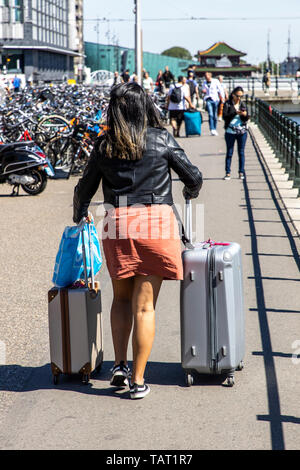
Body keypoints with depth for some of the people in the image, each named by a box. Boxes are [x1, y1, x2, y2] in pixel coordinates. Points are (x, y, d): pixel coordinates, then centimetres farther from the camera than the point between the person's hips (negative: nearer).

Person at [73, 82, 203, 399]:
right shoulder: (161, 139, 0)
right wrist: (191, 191, 31)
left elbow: (85, 188, 15)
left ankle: (119, 364, 14)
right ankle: (138, 380, 6)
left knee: (122, 297, 22)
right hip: (157, 221, -2)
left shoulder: (104, 145, 5)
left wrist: (80, 215, 36)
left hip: (117, 223, 2)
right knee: (144, 305, 3)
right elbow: (193, 177, 7)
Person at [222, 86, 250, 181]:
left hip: (242, 131, 2)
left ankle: (241, 172, 11)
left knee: (241, 152, 5)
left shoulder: (243, 104, 7)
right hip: (230, 131, -2)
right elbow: (224, 116, -13)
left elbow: (246, 119, 3)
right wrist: (235, 113, -24)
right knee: (229, 152, 2)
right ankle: (227, 172, 6)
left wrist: (245, 115, -20)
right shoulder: (228, 104, -2)